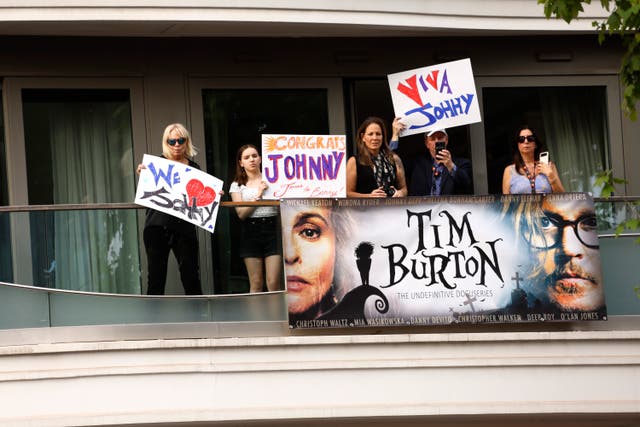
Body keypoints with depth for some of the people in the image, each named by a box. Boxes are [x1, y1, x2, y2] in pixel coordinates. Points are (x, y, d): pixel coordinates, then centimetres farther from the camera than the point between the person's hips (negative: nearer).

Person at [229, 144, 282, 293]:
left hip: (272, 229, 0)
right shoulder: (237, 185, 10)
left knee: (273, 284, -8)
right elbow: (241, 213, -2)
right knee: (256, 284, 1)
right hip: (251, 231, 0)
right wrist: (258, 195, -9)